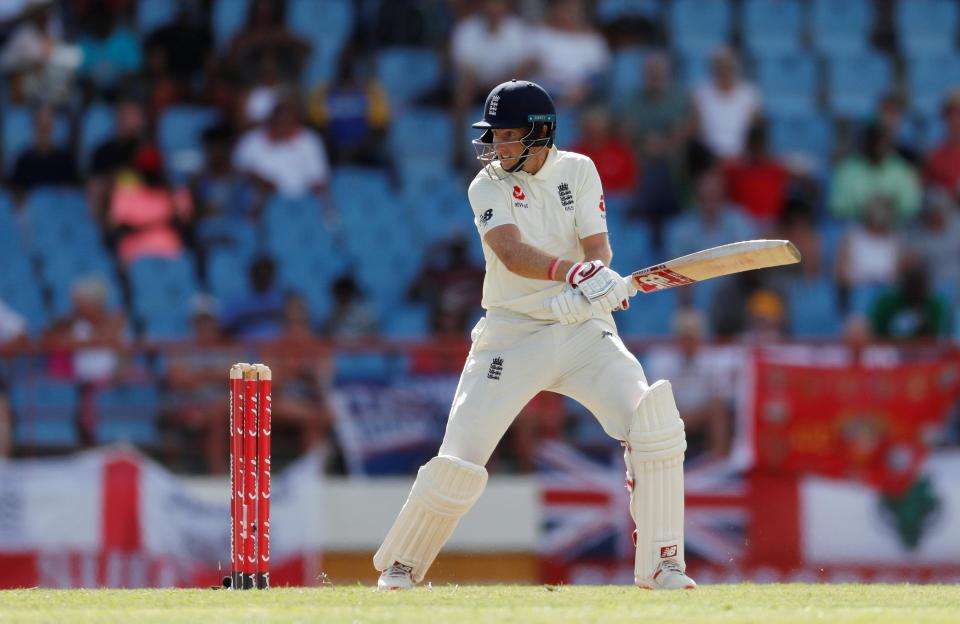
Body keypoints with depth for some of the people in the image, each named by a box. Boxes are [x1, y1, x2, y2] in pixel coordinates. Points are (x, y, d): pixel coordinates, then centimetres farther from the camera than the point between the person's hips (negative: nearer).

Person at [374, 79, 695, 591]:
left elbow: (597, 247, -8)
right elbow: (512, 252, -23)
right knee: (458, 462, -9)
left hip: (583, 332, 2)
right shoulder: (488, 186, -5)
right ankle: (400, 566, 12)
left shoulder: (578, 171, 3)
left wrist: (589, 288, -31)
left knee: (655, 425, -17)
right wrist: (571, 271, -41)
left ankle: (661, 564, -7)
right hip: (512, 334, -2)